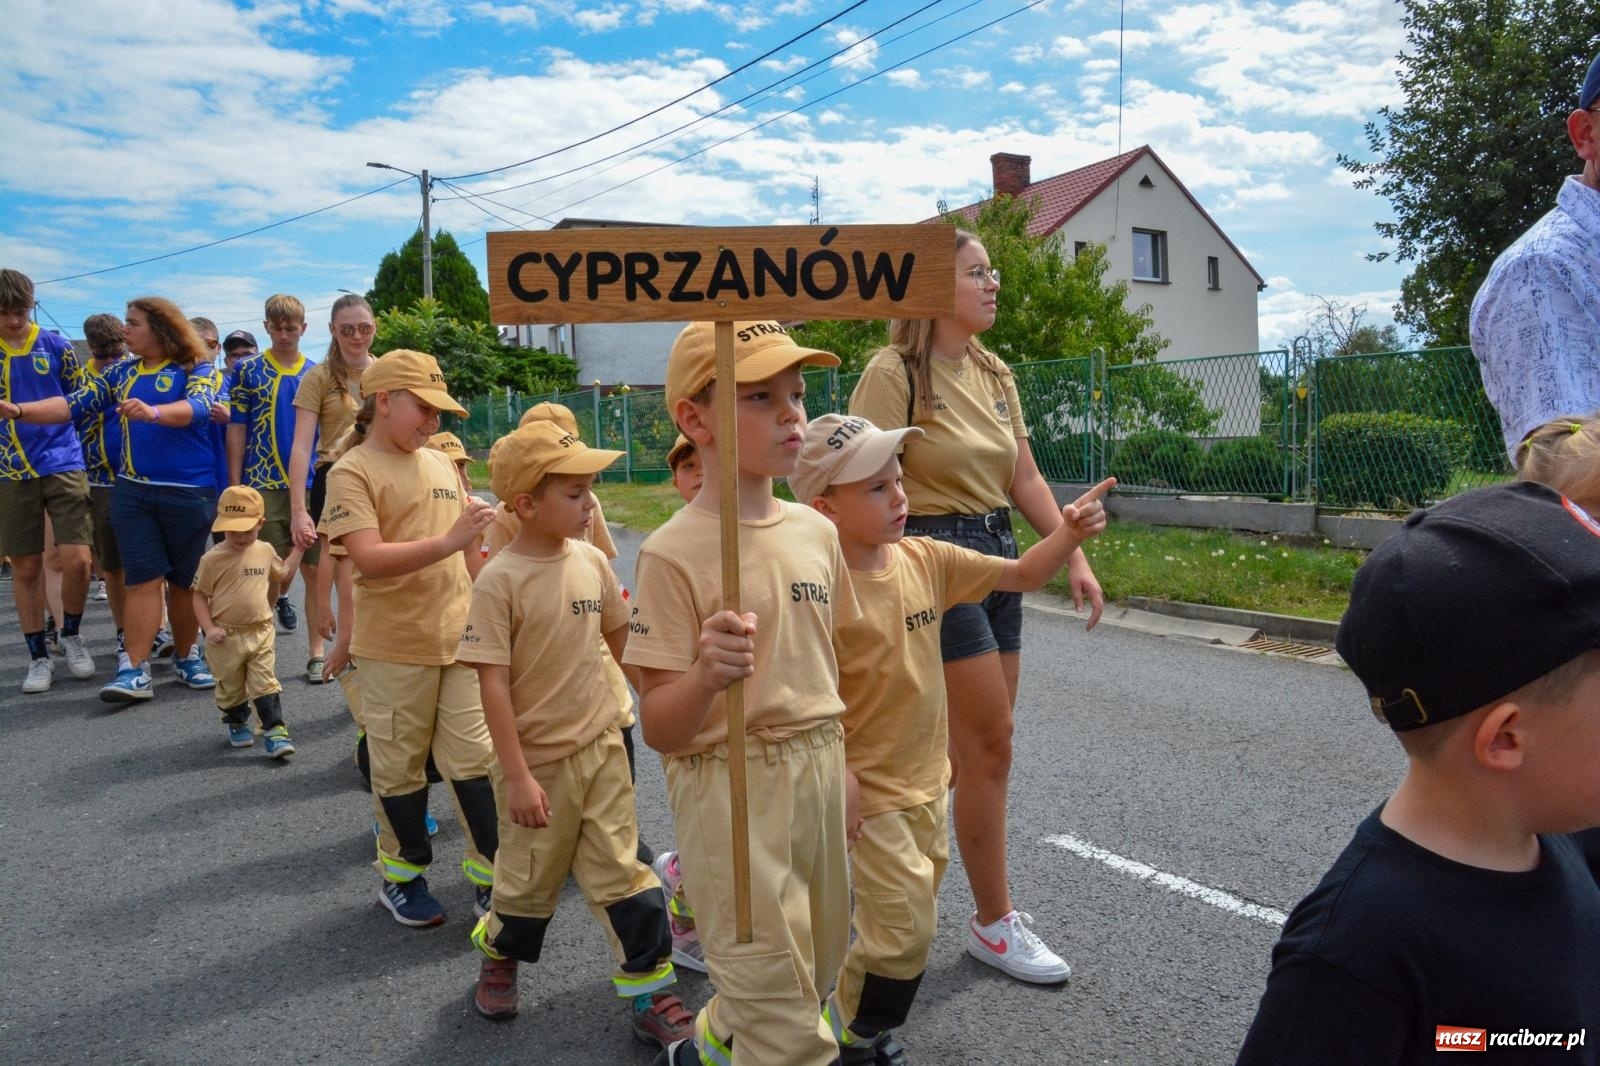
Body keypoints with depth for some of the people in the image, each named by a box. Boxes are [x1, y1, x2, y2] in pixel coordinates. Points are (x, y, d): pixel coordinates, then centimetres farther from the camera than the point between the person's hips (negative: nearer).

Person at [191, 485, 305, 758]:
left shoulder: (265, 551, 2)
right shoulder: (213, 559, -11)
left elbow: (283, 572, 23)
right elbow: (200, 595, -5)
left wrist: (299, 547, 17)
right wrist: (209, 628, -13)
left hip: (261, 632, 2)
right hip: (227, 636, -2)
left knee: (265, 684, -1)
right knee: (230, 686, 14)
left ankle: (275, 730, 0)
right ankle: (237, 724, 34)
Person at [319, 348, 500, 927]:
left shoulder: (441, 464, 10)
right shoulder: (352, 473, -8)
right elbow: (369, 559, -22)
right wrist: (447, 541, -31)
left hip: (460, 639, 5)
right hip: (394, 647, -4)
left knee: (476, 758, 6)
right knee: (400, 766, 10)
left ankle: (491, 875, 18)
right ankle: (403, 875, 28)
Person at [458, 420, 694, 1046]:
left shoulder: (591, 562, -2)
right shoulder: (500, 580, -17)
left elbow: (621, 638, 14)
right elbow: (492, 683, -17)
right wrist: (517, 776, -18)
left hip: (602, 747, 4)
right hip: (538, 760, -3)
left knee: (622, 875, 8)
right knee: (531, 877, 16)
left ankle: (651, 996, 19)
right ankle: (498, 957, 45)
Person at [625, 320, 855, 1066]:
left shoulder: (815, 532, 2)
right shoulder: (674, 553, -16)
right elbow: (658, 729, -16)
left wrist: (842, 776, 16)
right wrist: (705, 677, -35)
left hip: (819, 774, 6)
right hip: (729, 786, -6)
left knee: (814, 968, 22)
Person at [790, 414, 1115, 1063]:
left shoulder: (925, 559, -3)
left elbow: (1022, 575, 3)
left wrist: (1069, 534, -12)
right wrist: (838, 776, -23)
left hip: (926, 778, 8)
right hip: (870, 791, -7)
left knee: (911, 913, 21)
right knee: (904, 924, -1)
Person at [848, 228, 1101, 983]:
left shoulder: (994, 376, 12)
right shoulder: (894, 373, -11)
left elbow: (1025, 479, 14)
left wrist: (1075, 555, 7)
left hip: (998, 554, 8)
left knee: (970, 745, 12)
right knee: (990, 745, -4)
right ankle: (994, 923, 14)